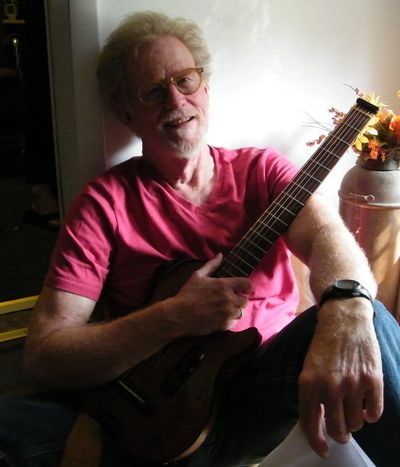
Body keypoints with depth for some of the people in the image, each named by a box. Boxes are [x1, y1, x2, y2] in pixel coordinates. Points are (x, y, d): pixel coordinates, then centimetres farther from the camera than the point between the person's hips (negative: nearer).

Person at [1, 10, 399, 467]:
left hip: (263, 391, 1)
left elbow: (325, 234, -17)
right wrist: (176, 317, -23)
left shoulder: (260, 169, 4)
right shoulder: (104, 201, -4)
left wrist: (347, 307, -41)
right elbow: (43, 356, -10)